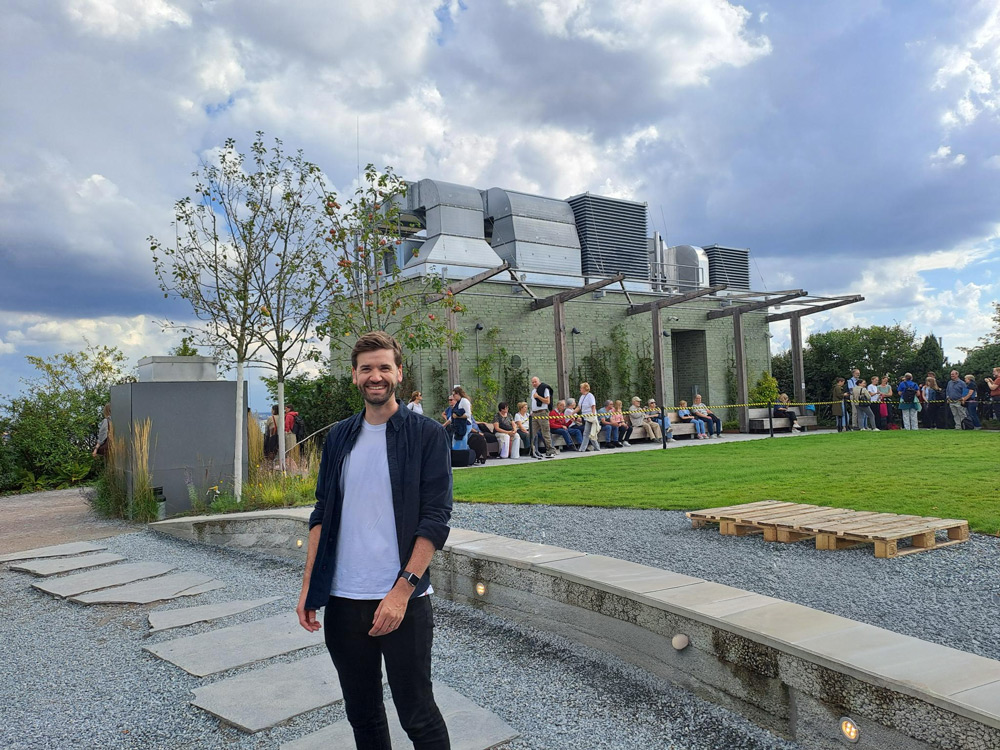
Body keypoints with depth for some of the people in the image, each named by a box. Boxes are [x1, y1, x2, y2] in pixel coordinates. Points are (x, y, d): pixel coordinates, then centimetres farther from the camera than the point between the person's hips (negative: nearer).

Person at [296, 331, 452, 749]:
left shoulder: (427, 435, -6)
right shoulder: (339, 437, 8)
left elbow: (435, 519, -10)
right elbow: (322, 515, 11)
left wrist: (402, 590, -16)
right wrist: (308, 585, 5)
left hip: (403, 600, -4)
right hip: (343, 600, 4)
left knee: (417, 716, 6)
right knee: (361, 714, 17)